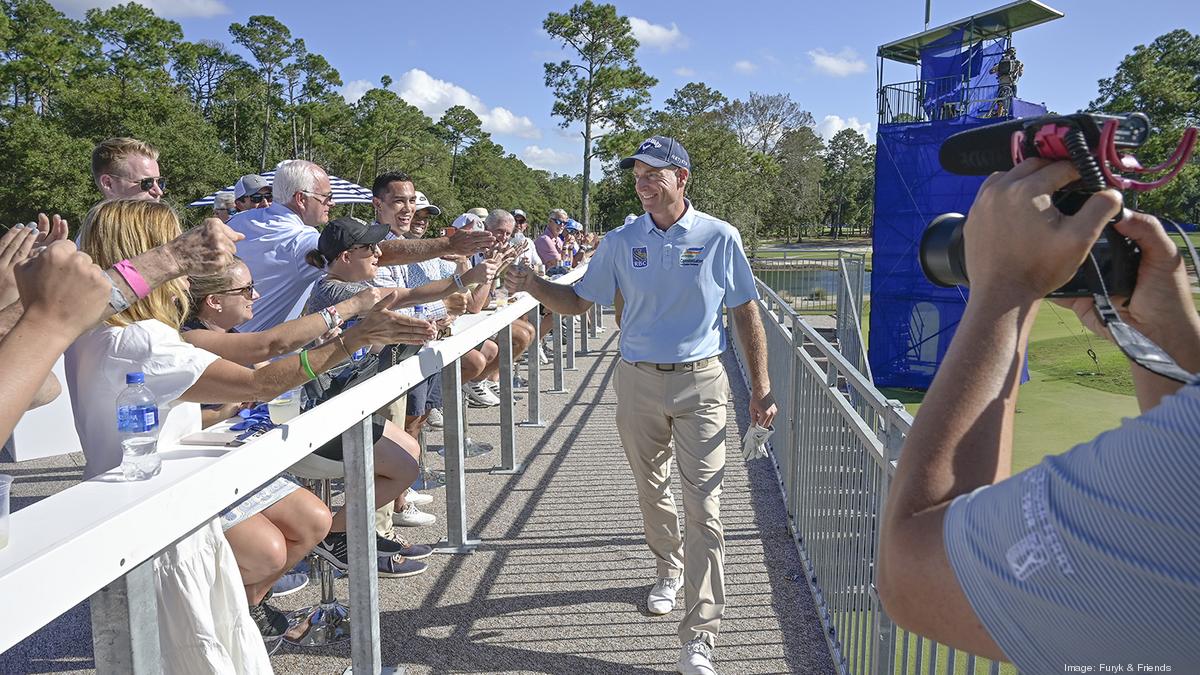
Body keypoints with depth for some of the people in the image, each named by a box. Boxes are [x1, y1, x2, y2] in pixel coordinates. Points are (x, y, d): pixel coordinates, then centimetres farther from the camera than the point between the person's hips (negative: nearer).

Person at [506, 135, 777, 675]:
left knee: (703, 508, -6)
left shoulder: (719, 237, -3)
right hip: (639, 382, 3)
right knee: (651, 492, 17)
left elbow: (746, 312, 3)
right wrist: (532, 286, -13)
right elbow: (578, 301, 6)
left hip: (700, 382, -2)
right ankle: (669, 569, 46)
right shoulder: (621, 242, 2)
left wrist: (761, 386, 1)